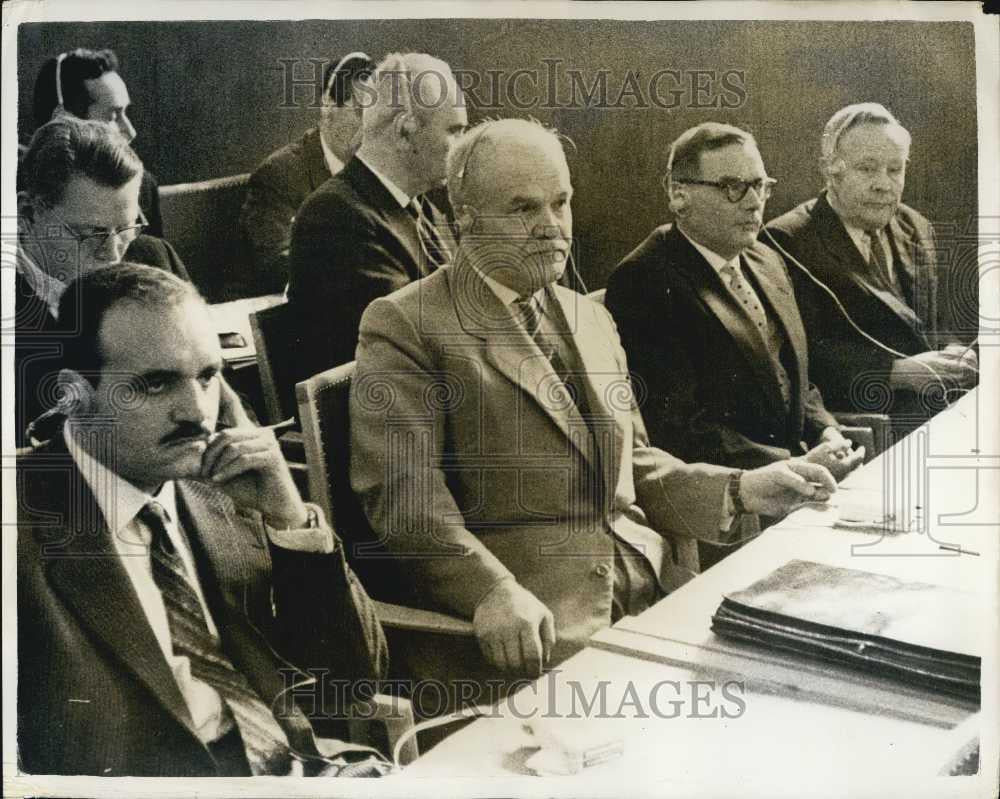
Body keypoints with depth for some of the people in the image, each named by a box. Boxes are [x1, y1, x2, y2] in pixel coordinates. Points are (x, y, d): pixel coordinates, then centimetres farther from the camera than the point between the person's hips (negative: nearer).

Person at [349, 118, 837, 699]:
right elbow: (401, 489, -12)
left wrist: (738, 490, 8)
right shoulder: (405, 325, -3)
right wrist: (492, 591, -27)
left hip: (653, 583, 7)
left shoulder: (591, 318, 21)